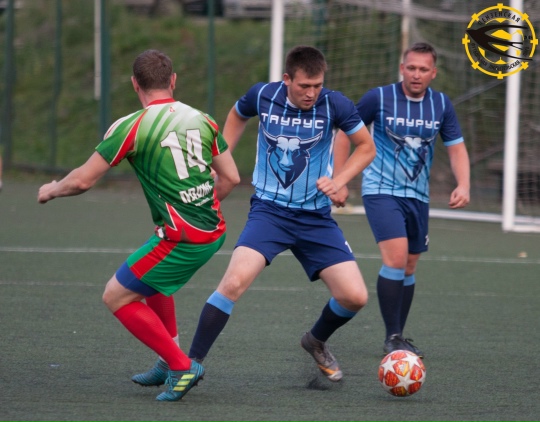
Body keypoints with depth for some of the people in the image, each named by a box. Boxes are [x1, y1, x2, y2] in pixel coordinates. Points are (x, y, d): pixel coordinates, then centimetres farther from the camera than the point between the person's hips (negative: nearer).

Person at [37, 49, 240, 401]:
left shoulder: (131, 127, -11)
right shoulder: (201, 119, 6)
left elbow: (83, 180, -8)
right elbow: (231, 177, 10)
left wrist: (52, 190, 13)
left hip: (181, 239, -7)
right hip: (213, 232, 7)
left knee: (116, 297, 6)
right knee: (151, 279, 32)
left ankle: (182, 366, 1)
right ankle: (169, 363, 30)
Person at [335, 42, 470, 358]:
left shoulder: (442, 105, 2)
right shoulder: (379, 98, -8)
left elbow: (457, 148, 4)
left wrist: (463, 186, -14)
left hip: (418, 195, 5)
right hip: (381, 190, -5)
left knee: (408, 269, 10)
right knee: (396, 258, -20)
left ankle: (399, 338, 23)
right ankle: (392, 337, -14)